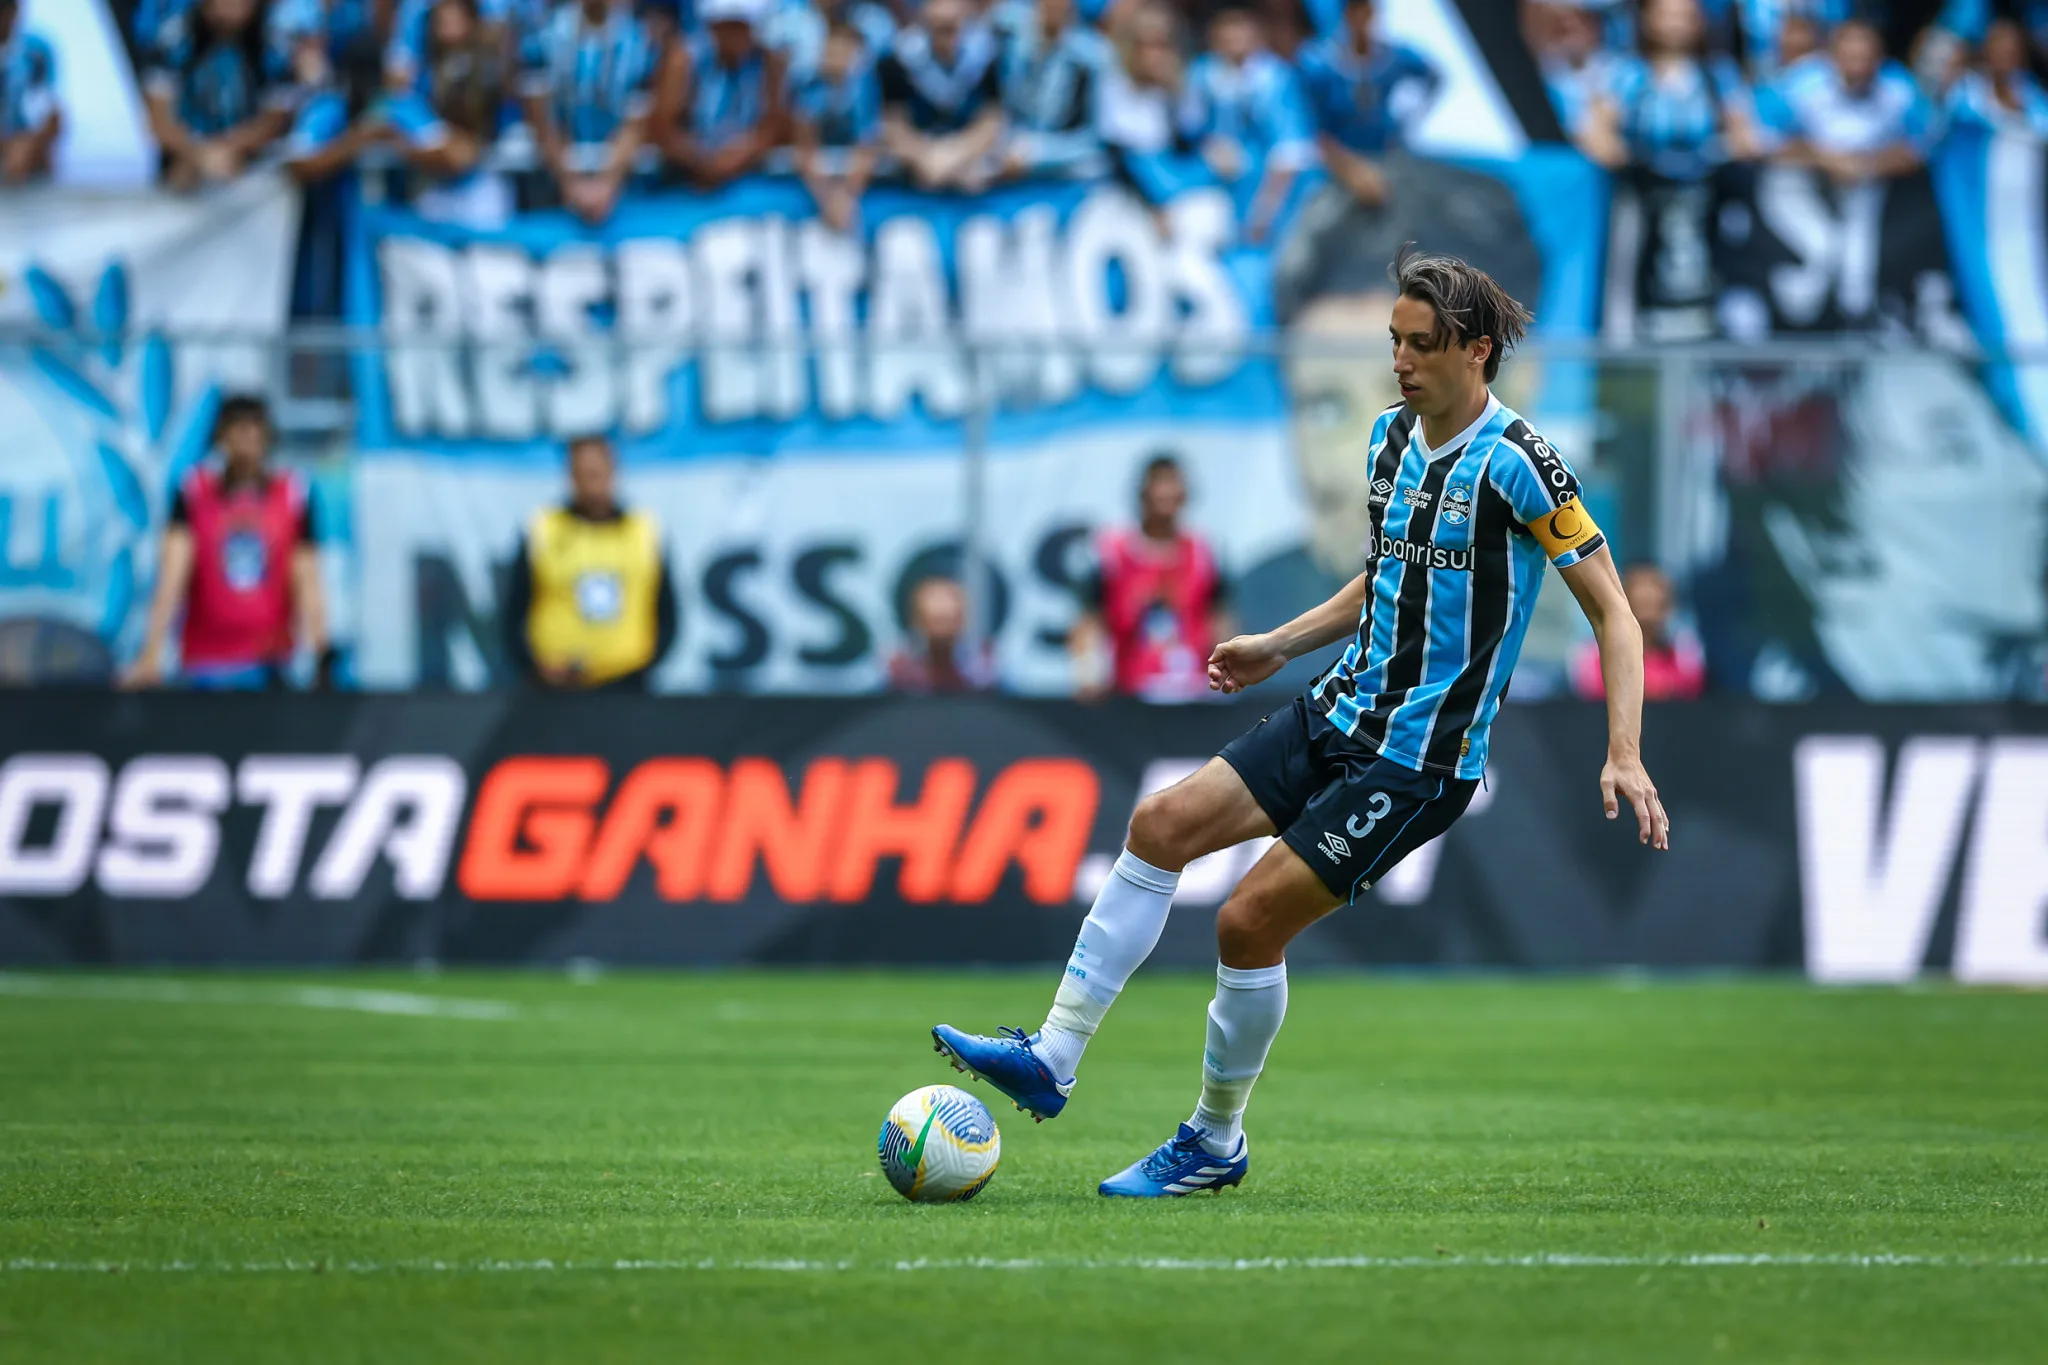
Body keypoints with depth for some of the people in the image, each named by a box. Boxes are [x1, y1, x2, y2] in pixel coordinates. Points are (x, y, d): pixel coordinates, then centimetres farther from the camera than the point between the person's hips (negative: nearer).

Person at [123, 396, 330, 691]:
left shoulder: (292, 495, 3)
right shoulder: (193, 492, 0)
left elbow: (306, 584, 0)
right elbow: (172, 578, -7)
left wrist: (321, 657, -11)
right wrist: (150, 655, -15)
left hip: (269, 660, 0)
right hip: (206, 661, 0)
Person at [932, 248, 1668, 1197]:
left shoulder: (1516, 463, -17)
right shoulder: (1392, 437, 7)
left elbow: (1612, 610, -14)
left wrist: (1624, 756, -22)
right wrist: (1279, 645, 21)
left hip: (1418, 761, -8)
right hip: (1344, 711, 8)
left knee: (1251, 921, -11)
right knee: (1161, 823, -3)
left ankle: (1216, 1143, 9)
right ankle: (1053, 1058, -1)